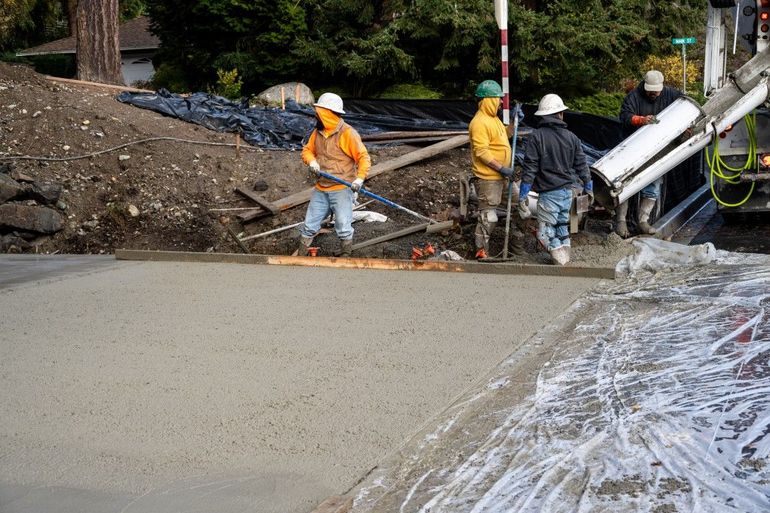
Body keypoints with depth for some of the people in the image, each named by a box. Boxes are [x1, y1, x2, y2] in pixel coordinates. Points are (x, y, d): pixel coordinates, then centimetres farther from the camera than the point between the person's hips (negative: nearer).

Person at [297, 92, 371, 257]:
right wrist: (311, 161, -6)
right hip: (321, 189, 6)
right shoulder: (317, 132, 7)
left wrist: (360, 178, -25)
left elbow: (363, 157, -12)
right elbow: (307, 150, 16)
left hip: (342, 189, -6)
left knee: (344, 228, -3)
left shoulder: (348, 133, -12)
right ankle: (300, 257, 20)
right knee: (309, 225, 9)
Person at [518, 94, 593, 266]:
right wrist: (588, 187, 24)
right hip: (567, 191, 6)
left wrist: (523, 194, -7)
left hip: (548, 193, -6)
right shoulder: (571, 137, 4)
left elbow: (529, 167, -12)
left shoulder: (536, 137, -10)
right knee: (562, 225, 21)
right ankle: (565, 258, 27)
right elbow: (581, 165, 10)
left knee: (545, 232, -1)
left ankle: (561, 262, -8)